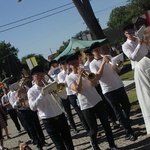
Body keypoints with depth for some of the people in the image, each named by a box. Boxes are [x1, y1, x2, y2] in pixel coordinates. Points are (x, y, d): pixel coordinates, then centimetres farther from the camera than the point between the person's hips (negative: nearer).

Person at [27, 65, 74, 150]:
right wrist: (42, 94, -23)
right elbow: (33, 107, -17)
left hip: (60, 116, 4)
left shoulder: (50, 85, 6)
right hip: (48, 121, -3)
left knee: (68, 141, 12)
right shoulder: (31, 91, -4)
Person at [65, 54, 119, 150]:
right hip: (86, 106, -4)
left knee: (106, 124, 7)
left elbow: (94, 83, -3)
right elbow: (78, 89, -20)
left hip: (97, 101, 4)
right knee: (94, 129, 1)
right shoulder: (69, 78, -5)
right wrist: (80, 75, -21)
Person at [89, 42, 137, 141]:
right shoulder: (93, 64, -4)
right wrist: (103, 63, -21)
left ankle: (126, 123, 38)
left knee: (127, 106, 13)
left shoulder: (108, 57, 8)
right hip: (108, 90, -4)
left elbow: (117, 71, 5)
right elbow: (98, 77, -18)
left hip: (119, 86, 5)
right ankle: (129, 132, 6)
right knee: (118, 111, 0)